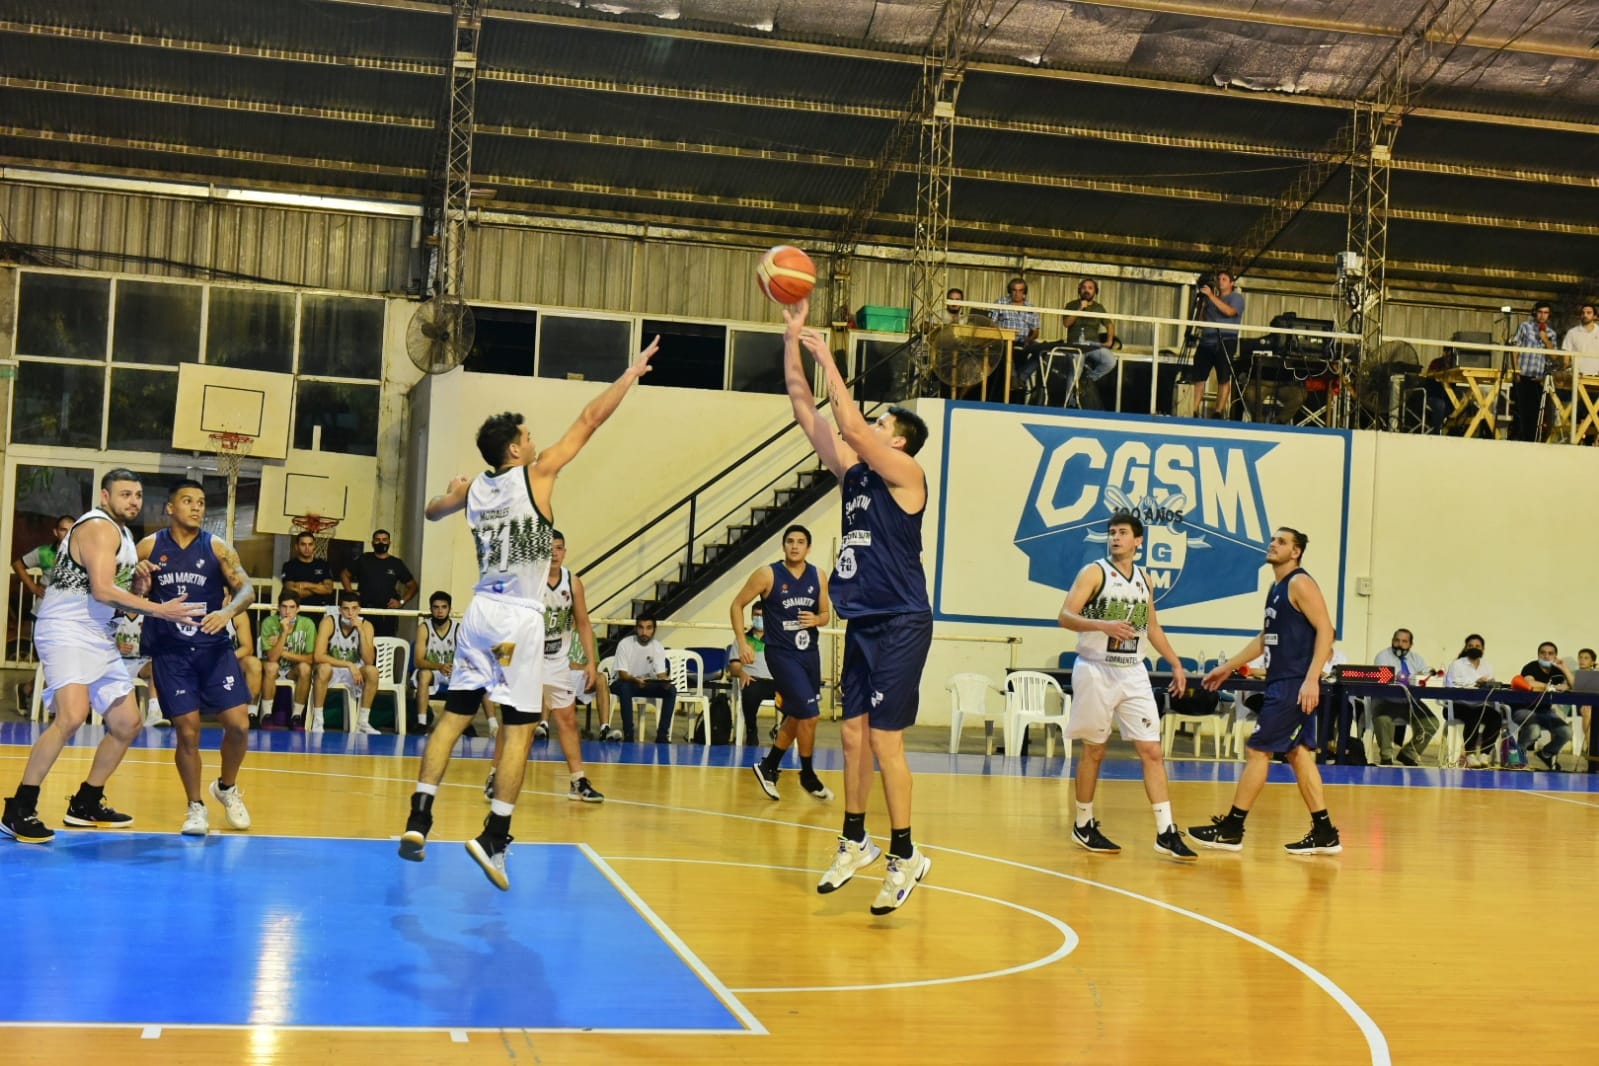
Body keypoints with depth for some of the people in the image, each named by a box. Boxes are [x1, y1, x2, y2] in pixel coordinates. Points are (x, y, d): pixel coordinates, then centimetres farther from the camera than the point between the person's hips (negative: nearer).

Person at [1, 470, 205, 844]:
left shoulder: (121, 533, 17)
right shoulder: (99, 527, -12)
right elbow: (102, 590, -24)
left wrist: (140, 587, 2)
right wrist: (160, 610, -22)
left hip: (98, 637, 10)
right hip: (66, 631, -10)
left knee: (128, 724, 11)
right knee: (72, 715, -28)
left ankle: (86, 804, 24)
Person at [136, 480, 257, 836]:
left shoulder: (217, 547, 1)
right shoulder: (149, 547, 1)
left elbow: (246, 589, -6)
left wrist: (227, 612, -26)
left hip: (214, 647, 1)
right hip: (170, 651, -1)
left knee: (238, 724, -6)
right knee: (187, 731, -3)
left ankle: (227, 788, 21)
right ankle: (196, 806, 17)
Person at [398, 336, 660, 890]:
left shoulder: (473, 489, 8)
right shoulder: (536, 475, -7)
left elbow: (433, 510, 31)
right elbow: (589, 420, -3)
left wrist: (452, 491, 52)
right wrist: (632, 372, 5)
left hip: (480, 614, 6)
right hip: (519, 620, -6)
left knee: (454, 715, 11)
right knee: (519, 727, -2)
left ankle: (418, 819, 7)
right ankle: (494, 835, -6)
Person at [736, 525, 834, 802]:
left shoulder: (818, 577, 2)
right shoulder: (768, 575, -10)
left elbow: (825, 614, 12)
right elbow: (737, 605, -4)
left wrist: (817, 619, -12)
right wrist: (742, 643, -12)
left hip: (809, 652, 6)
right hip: (781, 654, -6)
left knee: (797, 717, 16)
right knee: (809, 715, -10)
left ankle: (768, 766, 33)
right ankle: (808, 776, 10)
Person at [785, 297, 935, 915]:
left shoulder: (905, 472, -8)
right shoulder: (853, 471, 11)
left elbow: (853, 426, -23)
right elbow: (806, 413, 9)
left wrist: (827, 359, -16)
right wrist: (792, 339, 3)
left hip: (900, 625, -8)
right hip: (862, 624, 8)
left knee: (885, 742, -7)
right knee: (853, 735, 12)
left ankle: (905, 856, 3)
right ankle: (855, 842, 25)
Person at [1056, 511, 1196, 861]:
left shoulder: (1144, 578, 11)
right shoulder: (1094, 572, -6)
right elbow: (1066, 616, -14)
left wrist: (1176, 664, 15)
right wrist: (1103, 625, -29)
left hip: (1133, 674, 5)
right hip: (1097, 671, -5)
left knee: (1152, 750, -2)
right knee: (1094, 751, 4)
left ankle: (1166, 833, -2)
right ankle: (1083, 826, 19)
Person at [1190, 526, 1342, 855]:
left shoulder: (1300, 584, -11)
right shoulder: (1277, 588, 17)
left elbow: (1325, 630, -18)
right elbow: (1266, 637, 27)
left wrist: (1311, 679, -26)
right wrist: (1229, 666, 28)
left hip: (1295, 684, -10)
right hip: (1282, 683, 10)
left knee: (1259, 751, -5)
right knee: (1298, 754, 9)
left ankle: (1231, 830, 0)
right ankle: (1324, 834, 12)